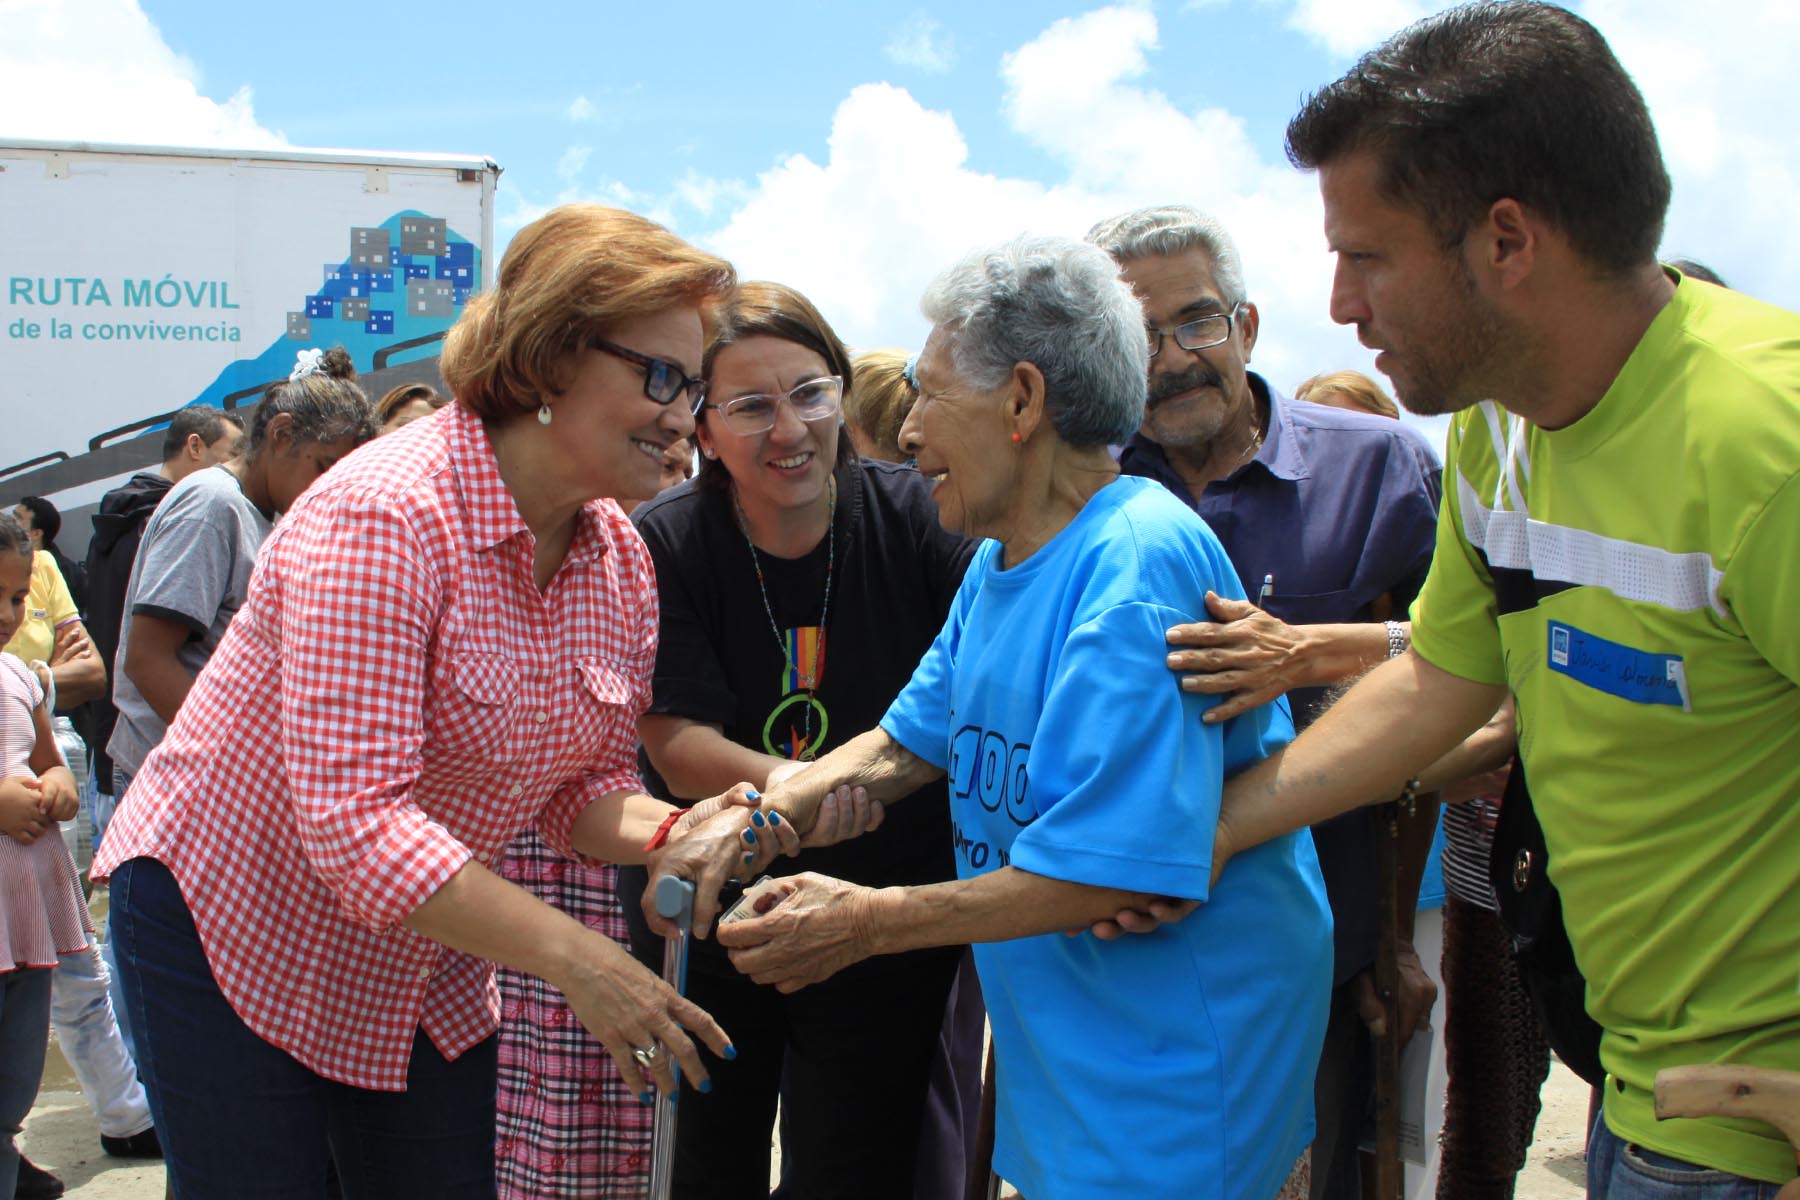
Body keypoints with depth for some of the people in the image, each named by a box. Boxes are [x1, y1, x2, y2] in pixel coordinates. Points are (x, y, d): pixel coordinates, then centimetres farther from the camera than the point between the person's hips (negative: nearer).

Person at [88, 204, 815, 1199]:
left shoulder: (621, 564, -4)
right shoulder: (382, 518, -28)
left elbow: (580, 785, 3)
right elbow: (355, 825, -34)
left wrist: (668, 834, -20)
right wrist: (570, 956, -35)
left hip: (429, 965, 7)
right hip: (230, 929, -6)